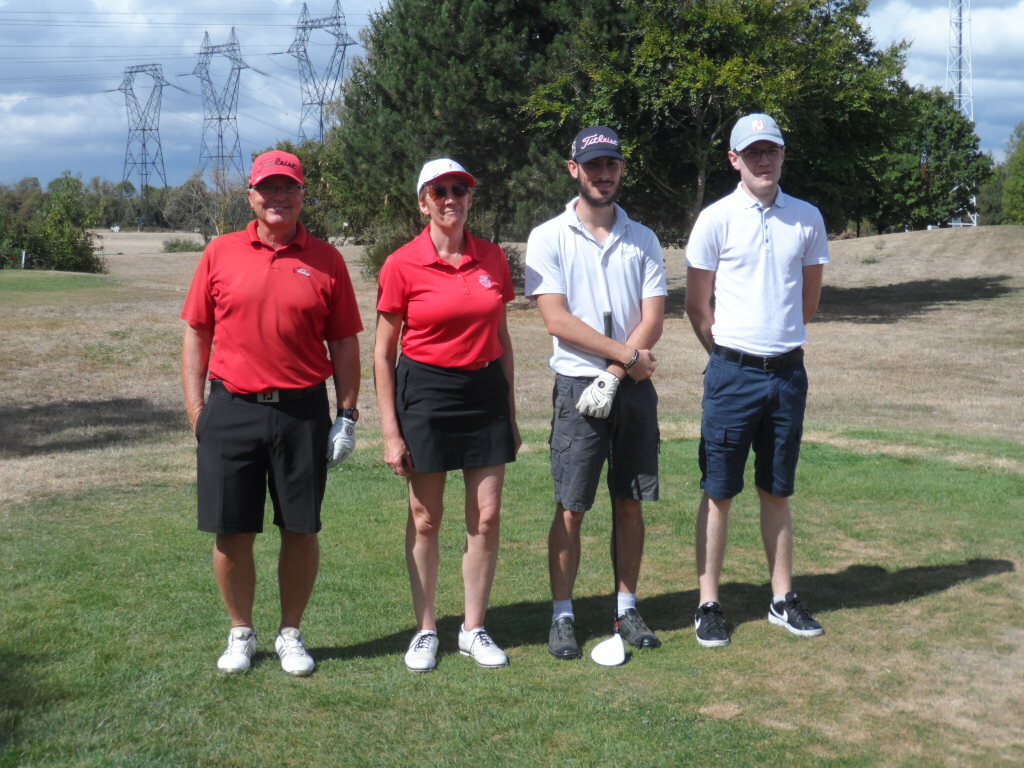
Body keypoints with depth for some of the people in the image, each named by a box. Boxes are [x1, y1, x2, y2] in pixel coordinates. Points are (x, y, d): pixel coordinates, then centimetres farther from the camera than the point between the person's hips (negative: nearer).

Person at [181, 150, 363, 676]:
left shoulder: (325, 260, 4)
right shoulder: (220, 253, 5)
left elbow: (344, 342, 6)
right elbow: (196, 333, 7)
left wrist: (348, 415, 1)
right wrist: (195, 409, 1)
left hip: (302, 413, 0)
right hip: (231, 410, 1)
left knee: (300, 529, 6)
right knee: (231, 532, 6)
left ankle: (291, 634, 24)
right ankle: (241, 633, 25)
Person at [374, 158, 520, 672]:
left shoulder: (492, 259, 4)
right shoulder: (402, 265, -6)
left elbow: (502, 340, 12)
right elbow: (383, 352, -3)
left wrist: (510, 412, 11)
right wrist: (390, 431, -7)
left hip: (485, 390, 3)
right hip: (425, 392, -3)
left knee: (487, 517, 4)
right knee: (425, 519, 6)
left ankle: (474, 629, 19)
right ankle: (426, 630, 21)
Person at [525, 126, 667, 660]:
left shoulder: (643, 240, 8)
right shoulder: (549, 237, 0)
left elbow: (653, 320, 1)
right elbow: (557, 320, -9)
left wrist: (613, 377, -12)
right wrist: (627, 355, -10)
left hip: (633, 389, 3)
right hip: (578, 387, -3)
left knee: (630, 504, 9)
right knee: (570, 509, 0)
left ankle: (626, 609, 20)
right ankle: (562, 616, 11)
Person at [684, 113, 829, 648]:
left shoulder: (807, 219, 5)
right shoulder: (716, 219, -4)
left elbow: (810, 298, 15)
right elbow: (698, 306, 0)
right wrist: (731, 354, 6)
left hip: (788, 372, 3)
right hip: (732, 373, -3)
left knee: (778, 491, 13)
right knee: (719, 492, 2)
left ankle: (783, 599, 22)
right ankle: (709, 606, 10)